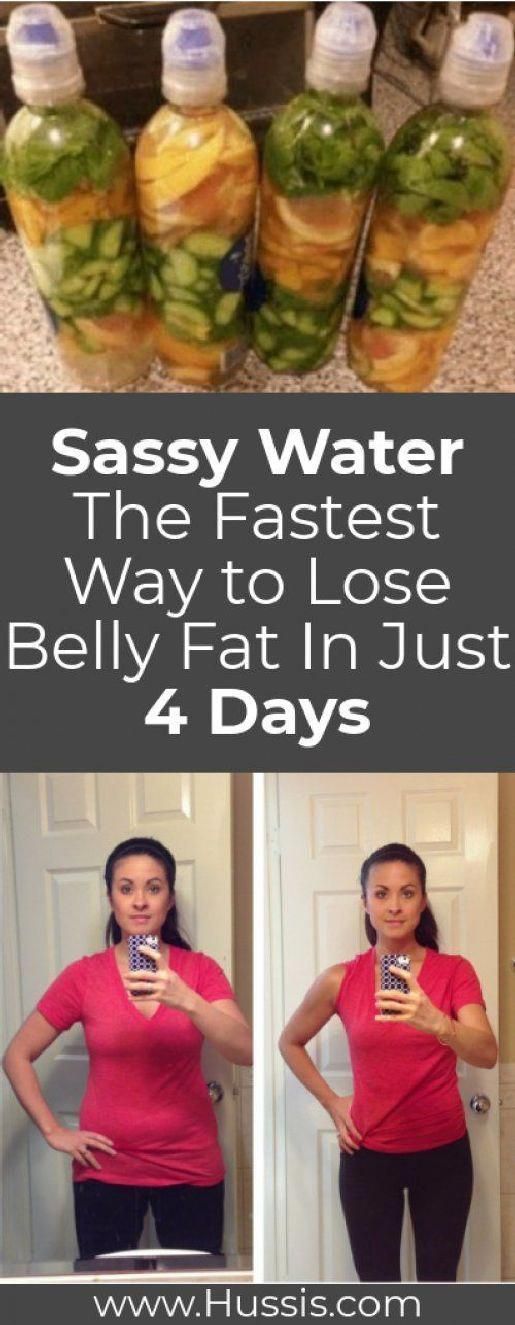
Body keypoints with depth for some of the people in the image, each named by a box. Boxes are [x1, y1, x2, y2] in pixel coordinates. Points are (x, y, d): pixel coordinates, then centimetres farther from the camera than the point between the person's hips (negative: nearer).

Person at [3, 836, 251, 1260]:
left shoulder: (200, 970, -3)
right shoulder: (84, 976, -3)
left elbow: (247, 1052, -16)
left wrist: (186, 1001, -31)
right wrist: (53, 1131, -4)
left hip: (191, 1168, 0)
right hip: (107, 1169, 0)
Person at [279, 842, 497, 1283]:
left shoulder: (455, 971, -8)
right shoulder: (340, 981, -6)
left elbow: (487, 1054, -23)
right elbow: (290, 1042, 10)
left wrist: (435, 1023, -41)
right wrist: (333, 1103, 1)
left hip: (443, 1152, 0)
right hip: (369, 1154, 0)